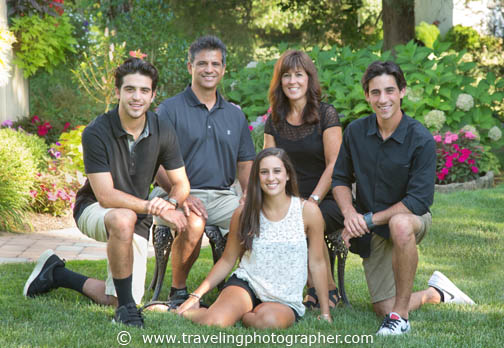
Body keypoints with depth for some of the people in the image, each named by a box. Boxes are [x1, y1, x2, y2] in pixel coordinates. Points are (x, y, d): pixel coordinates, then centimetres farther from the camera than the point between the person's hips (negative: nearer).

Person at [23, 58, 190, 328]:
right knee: (123, 219, -41)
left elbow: (181, 184, -2)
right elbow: (105, 195, -25)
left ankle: (56, 274, 26)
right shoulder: (96, 133, -22)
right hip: (94, 210, -5)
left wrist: (170, 204, -25)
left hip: (137, 219, 5)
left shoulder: (162, 132, -9)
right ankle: (126, 306, -25)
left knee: (114, 300, 1)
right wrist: (154, 207, -33)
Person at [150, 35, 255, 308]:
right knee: (193, 224, -36)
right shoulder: (170, 109, 2)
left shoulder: (235, 115, 19)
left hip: (222, 196, 4)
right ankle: (178, 290, -12)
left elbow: (245, 162, 20)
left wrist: (249, 192, -3)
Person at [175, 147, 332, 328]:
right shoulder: (244, 213, 3)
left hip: (285, 301, 0)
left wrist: (325, 313, 4)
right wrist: (197, 294, 3)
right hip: (246, 284, 1)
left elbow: (317, 262, 3)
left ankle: (242, 316, -4)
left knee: (268, 319, -37)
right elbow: (227, 260, 11)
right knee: (214, 322, -30)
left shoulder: (307, 211, -2)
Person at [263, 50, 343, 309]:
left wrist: (312, 202, -20)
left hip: (327, 199, -4)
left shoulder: (326, 115, -4)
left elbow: (334, 166, -9)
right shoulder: (275, 120, 11)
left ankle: (328, 289, -10)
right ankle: (312, 288, -11)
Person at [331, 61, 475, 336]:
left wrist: (367, 220, -23)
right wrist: (350, 213, -16)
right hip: (371, 232, 4)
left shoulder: (421, 140, -17)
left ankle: (401, 315, -27)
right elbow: (340, 179, 5)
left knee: (400, 225, -42)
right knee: (384, 309, -1)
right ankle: (434, 293, 33)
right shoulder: (355, 132, -4)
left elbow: (419, 201, -21)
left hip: (411, 218, -4)